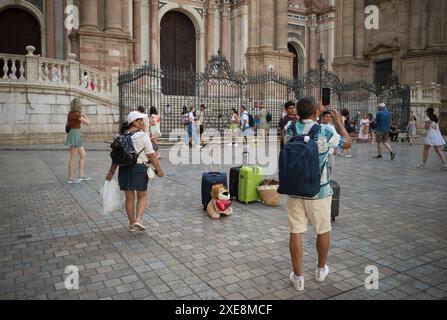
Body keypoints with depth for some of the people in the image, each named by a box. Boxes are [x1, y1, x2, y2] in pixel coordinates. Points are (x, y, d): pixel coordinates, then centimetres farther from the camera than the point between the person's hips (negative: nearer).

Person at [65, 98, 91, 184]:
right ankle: (70, 178, 5)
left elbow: (68, 124, 22)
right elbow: (88, 123, -12)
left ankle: (81, 175, 18)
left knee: (83, 155, 14)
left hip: (75, 136, 9)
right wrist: (84, 115, 2)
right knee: (73, 158, -2)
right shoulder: (77, 114, -17)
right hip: (75, 136, -9)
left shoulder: (70, 113, 10)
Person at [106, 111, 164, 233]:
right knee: (142, 196, 13)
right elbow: (151, 155, -10)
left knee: (129, 198, 13)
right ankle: (138, 220, -2)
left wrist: (111, 172, 13)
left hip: (124, 169, 5)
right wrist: (159, 170, -3)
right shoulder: (143, 136, -9)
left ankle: (132, 225, 21)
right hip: (139, 168, -5)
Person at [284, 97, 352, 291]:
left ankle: (298, 277, 15)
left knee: (296, 232, 8)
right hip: (319, 191, -2)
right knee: (323, 231, 18)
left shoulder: (290, 128, -5)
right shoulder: (326, 131, -14)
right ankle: (321, 270, 36)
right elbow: (347, 143, 6)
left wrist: (316, 114, 30)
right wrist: (339, 121, 19)